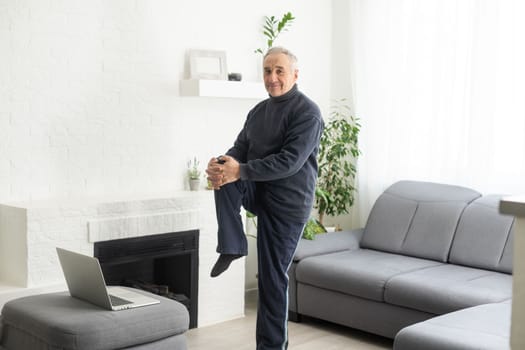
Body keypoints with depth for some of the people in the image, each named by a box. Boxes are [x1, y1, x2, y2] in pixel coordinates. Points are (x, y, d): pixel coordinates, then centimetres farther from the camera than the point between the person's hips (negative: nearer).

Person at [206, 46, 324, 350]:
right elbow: (240, 149, 7)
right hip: (258, 191, 7)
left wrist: (240, 170, -29)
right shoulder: (259, 111, 11)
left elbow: (290, 161, -24)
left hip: (288, 202, -6)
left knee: (273, 276, -2)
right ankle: (232, 246, -13)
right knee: (225, 178, -22)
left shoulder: (308, 113, -13)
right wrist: (221, 165, -17)